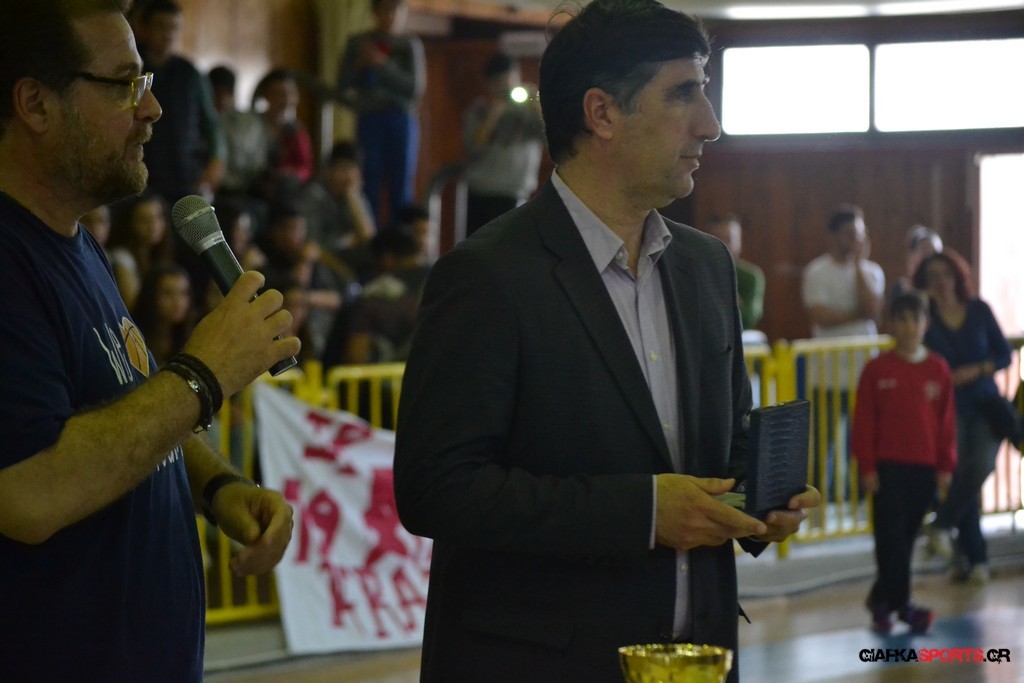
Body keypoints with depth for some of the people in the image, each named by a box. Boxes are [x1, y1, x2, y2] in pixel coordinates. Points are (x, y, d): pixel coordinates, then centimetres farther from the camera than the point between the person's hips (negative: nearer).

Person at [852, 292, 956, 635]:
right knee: (891, 536, -5)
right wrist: (868, 467, -6)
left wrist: (946, 466, 4)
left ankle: (882, 600, 20)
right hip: (888, 465, -2)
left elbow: (947, 421, 7)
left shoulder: (938, 369, 3)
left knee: (906, 537, 8)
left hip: (925, 467, 2)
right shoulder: (877, 370, -3)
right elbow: (863, 422, -2)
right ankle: (902, 605, 2)